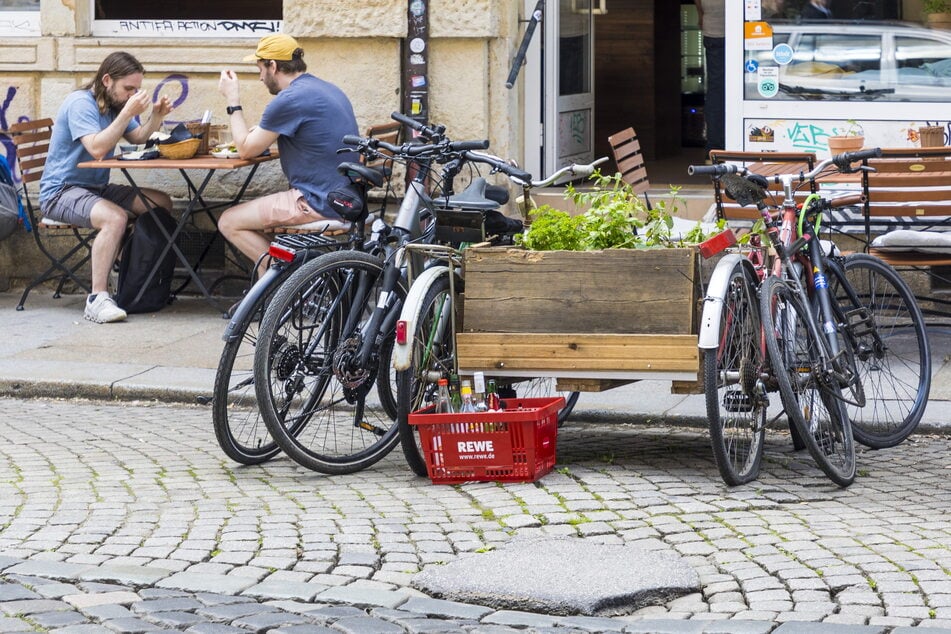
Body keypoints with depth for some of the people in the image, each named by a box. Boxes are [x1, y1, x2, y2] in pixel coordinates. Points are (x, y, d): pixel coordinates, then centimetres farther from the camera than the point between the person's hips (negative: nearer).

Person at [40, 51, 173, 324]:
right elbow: (97, 148, -29)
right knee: (115, 217, -36)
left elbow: (138, 138, 10)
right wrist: (128, 113, -31)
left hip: (96, 188, 10)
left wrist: (156, 116, -7)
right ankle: (97, 298, -34)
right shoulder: (80, 104, -17)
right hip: (61, 191, -10)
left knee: (162, 203, -3)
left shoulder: (115, 104, 11)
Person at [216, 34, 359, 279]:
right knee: (255, 217, 25)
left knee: (229, 222, 0)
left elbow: (246, 150, -6)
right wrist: (259, 135, 16)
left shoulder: (289, 99, -16)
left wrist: (233, 100, 4)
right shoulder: (328, 89, 15)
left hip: (319, 204, -10)